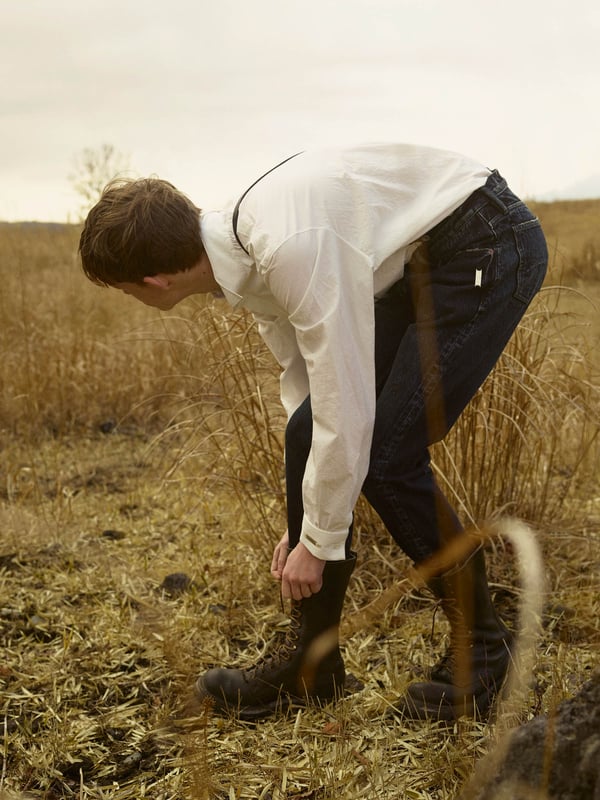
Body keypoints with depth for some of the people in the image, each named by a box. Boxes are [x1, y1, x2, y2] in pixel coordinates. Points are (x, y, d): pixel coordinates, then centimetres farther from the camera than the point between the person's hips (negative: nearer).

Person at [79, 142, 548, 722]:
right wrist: (303, 523, 11)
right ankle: (310, 658, 11)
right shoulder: (242, 252, -2)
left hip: (488, 249, -9)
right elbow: (306, 378, 8)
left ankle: (482, 647, 7)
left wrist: (320, 541, -14)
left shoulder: (291, 248, -32)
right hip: (416, 262, 9)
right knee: (306, 431, -1)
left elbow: (345, 407, -27)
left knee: (386, 454, -15)